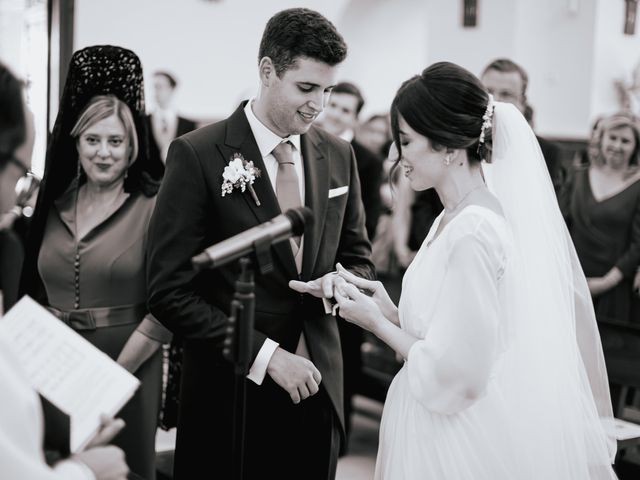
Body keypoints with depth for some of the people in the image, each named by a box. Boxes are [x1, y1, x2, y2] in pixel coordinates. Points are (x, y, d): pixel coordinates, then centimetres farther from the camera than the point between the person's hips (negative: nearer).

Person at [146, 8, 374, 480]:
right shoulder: (197, 155, -11)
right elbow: (170, 292, -13)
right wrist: (265, 355, -18)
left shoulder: (338, 155, 5)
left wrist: (345, 282, -9)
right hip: (232, 393, -4)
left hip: (318, 388, 4)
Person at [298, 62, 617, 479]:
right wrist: (392, 313, 1)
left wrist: (377, 323, -11)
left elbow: (455, 374, -22)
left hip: (463, 447, -8)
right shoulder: (455, 218, 5)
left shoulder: (472, 232, -22)